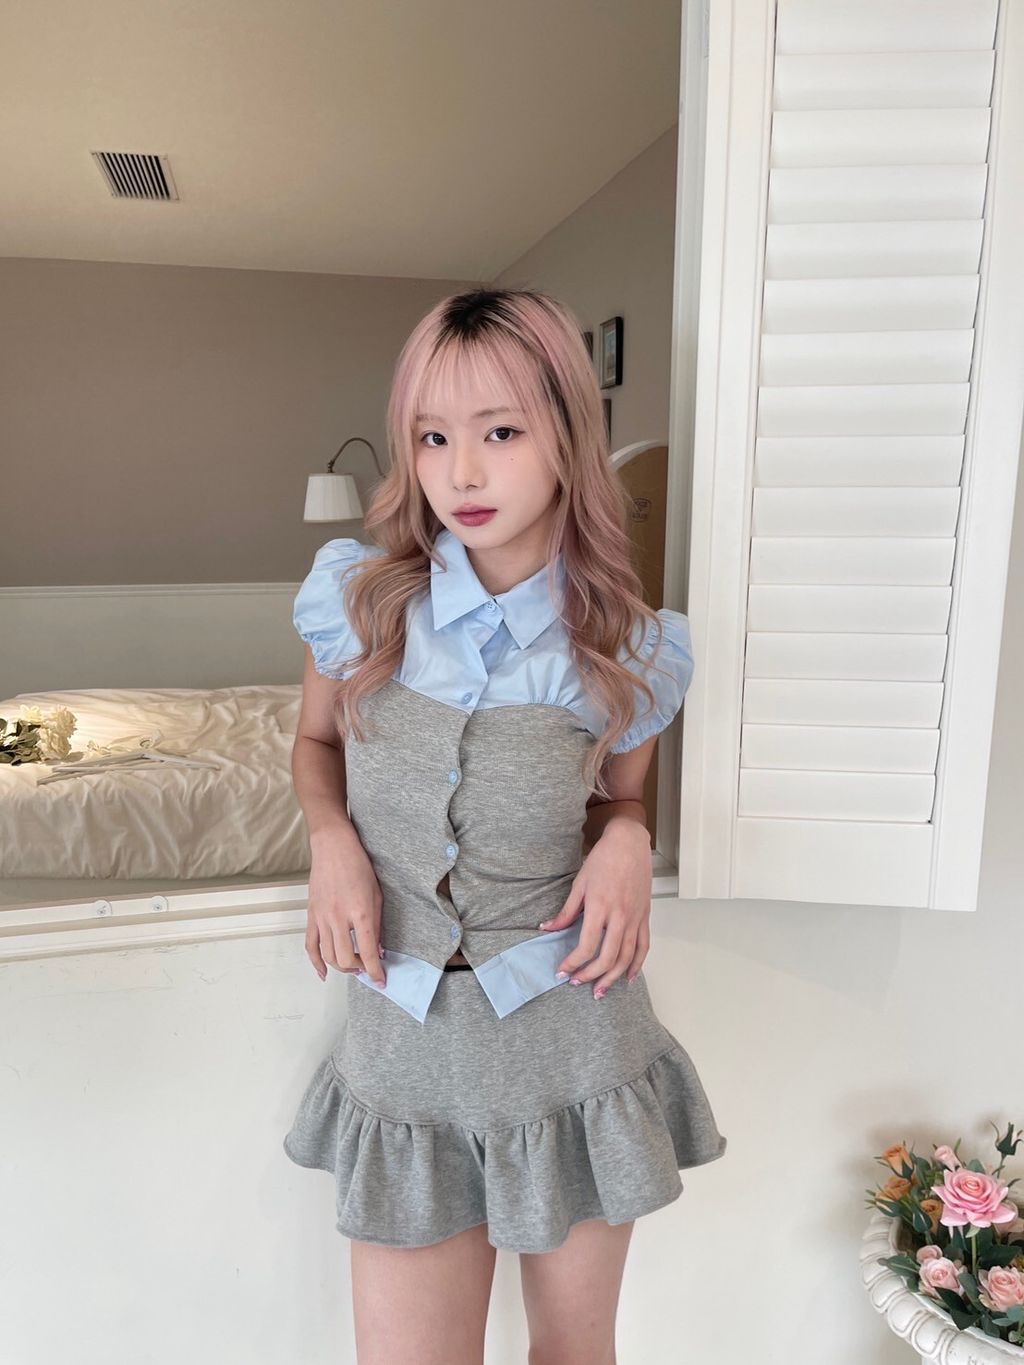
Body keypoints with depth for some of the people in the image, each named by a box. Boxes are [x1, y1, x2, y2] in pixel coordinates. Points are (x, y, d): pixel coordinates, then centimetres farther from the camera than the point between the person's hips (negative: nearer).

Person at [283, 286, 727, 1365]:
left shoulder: (630, 650, -10)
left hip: (573, 1034, 0)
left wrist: (626, 841, -15)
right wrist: (331, 836, -11)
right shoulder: (355, 595, -10)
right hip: (403, 1043, 1)